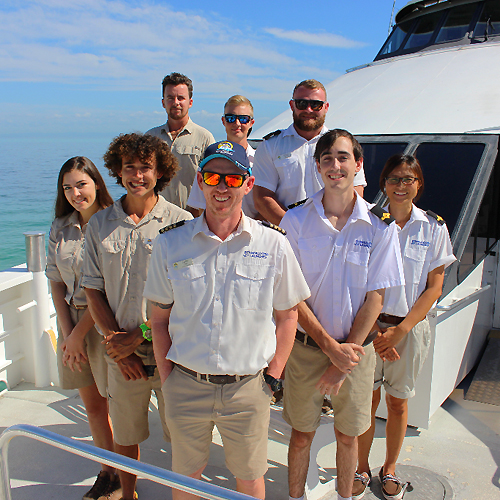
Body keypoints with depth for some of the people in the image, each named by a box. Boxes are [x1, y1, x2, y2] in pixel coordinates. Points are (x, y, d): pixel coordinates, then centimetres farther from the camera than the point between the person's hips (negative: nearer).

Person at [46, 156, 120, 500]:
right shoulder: (60, 229, 8)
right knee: (93, 405, 14)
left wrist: (80, 333, -12)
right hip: (72, 321, 6)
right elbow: (57, 284, 8)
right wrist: (66, 333, -2)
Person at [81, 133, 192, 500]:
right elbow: (93, 290, 5)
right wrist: (116, 341, -5)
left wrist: (139, 335, -11)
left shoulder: (180, 222, -7)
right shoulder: (101, 223, 3)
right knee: (125, 432, 17)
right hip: (121, 354, 3)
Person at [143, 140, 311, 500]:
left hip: (248, 387, -1)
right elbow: (160, 320, 4)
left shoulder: (274, 245, -6)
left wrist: (272, 377, 0)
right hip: (186, 385, 1)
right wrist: (167, 378, 1)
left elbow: (287, 315, 3)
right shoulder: (170, 245, -3)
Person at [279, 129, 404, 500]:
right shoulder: (296, 221, -7)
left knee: (347, 435, 15)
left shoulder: (380, 226, -6)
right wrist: (330, 346, -13)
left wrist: (346, 353, -9)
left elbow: (375, 296, -5)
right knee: (302, 433, 12)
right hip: (307, 345, 0)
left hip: (356, 347, 1)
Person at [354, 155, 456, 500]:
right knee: (366, 401, 7)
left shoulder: (434, 228, -2)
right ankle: (362, 469, 29)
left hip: (410, 327, 1)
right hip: (369, 325, -1)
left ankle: (390, 470, 35)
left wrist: (399, 331, -10)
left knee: (398, 403, 13)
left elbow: (434, 288, -2)